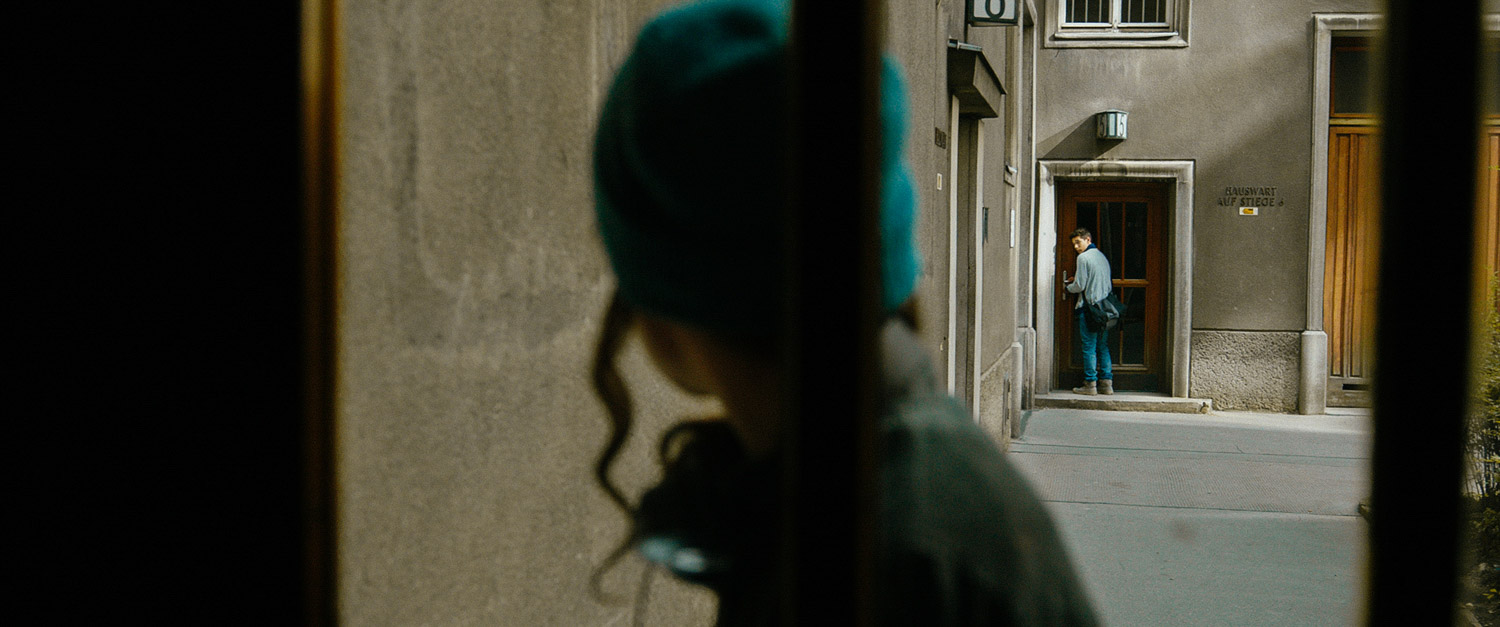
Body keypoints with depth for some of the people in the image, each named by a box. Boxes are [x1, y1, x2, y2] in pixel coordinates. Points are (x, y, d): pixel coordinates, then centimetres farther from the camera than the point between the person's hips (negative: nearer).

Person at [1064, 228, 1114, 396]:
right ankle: (1106, 382, 7)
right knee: (1103, 347, 9)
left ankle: (1090, 383, -3)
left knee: (1089, 347, -4)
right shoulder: (1102, 256, 16)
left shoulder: (1083, 258, -9)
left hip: (1089, 307, -7)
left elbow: (1079, 286, -12)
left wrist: (1069, 287, 10)